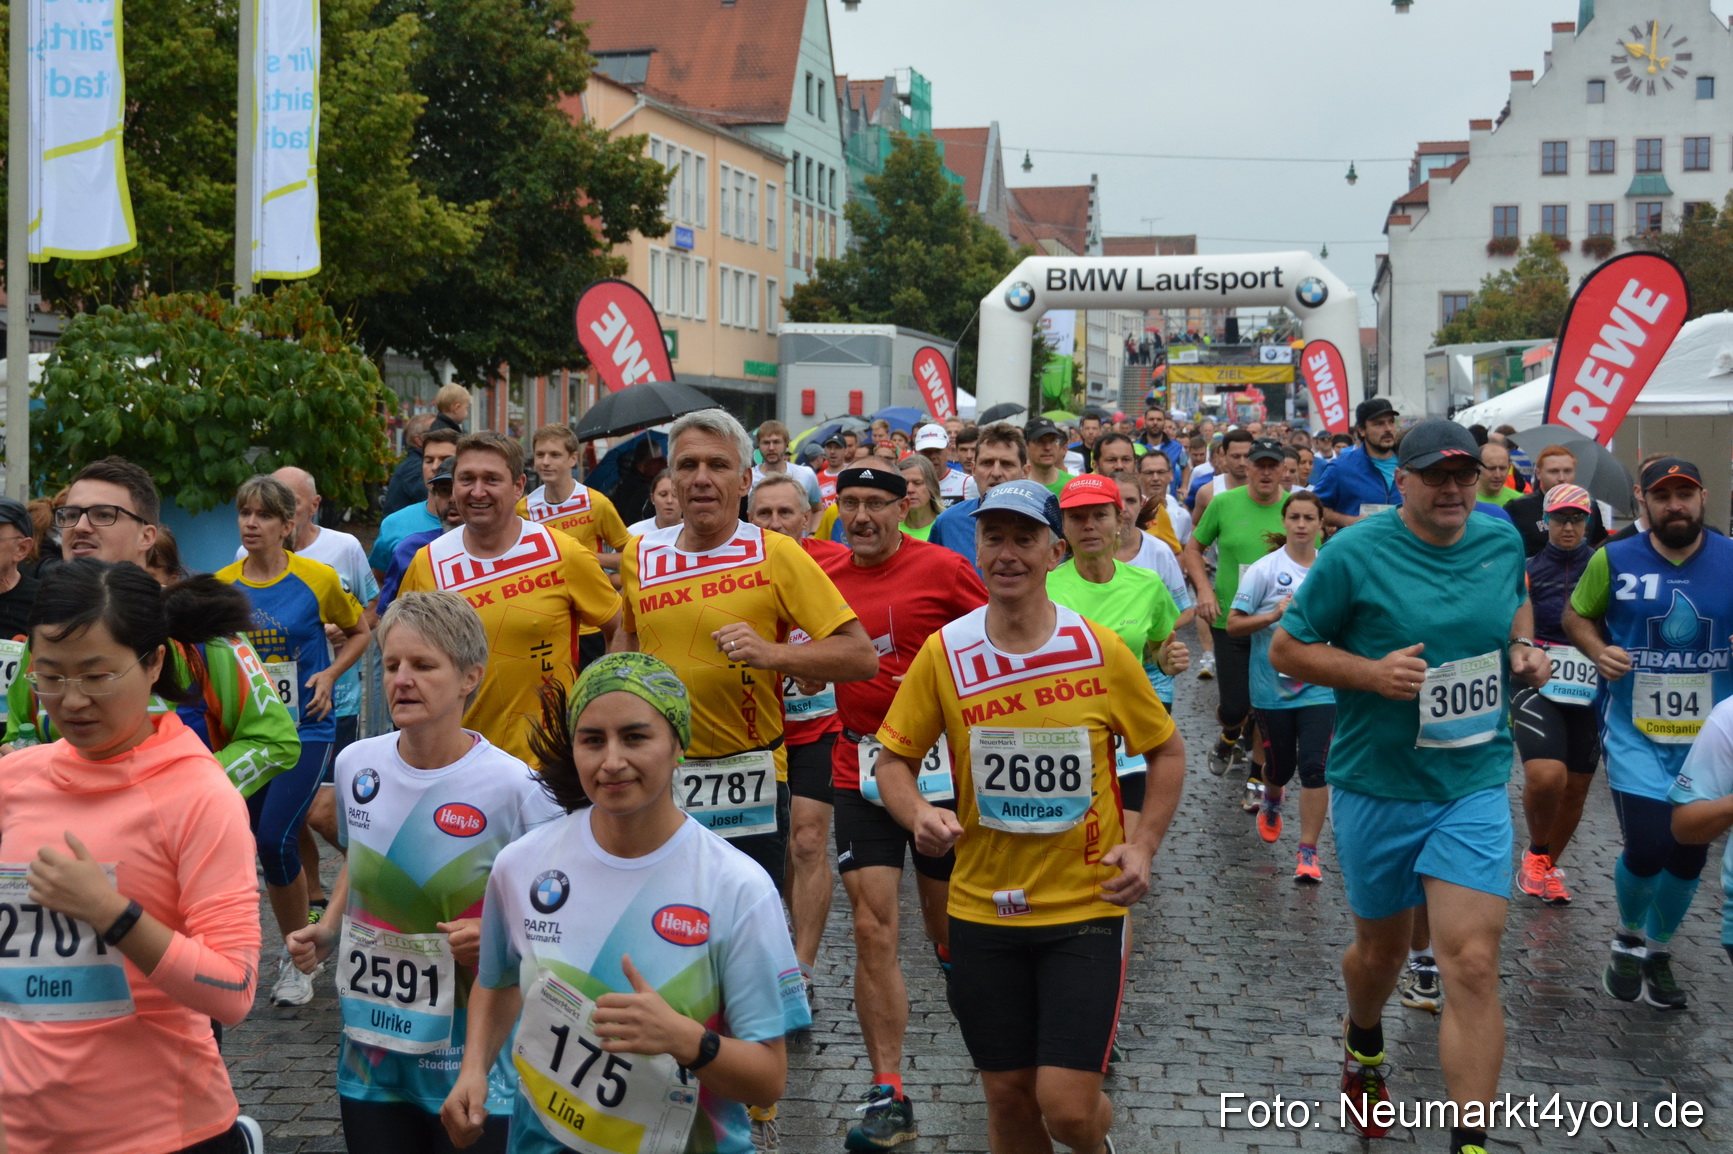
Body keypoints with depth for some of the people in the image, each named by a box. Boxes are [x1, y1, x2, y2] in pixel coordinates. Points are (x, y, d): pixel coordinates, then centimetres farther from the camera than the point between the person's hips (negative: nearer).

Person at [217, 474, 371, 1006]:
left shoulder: (317, 578, -7)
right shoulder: (221, 585, 2)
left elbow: (359, 630, 9)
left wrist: (329, 674, -6)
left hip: (306, 728, -4)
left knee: (275, 838, -14)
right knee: (246, 842, 6)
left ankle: (299, 959, 5)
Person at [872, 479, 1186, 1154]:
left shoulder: (1102, 651, -7)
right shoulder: (944, 652, -5)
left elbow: (1166, 751, 6)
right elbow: (893, 758, 3)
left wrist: (1143, 845, -6)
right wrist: (918, 815, -17)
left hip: (1085, 904, -2)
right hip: (982, 908, 2)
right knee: (1008, 1097, 10)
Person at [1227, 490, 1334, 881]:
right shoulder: (1265, 569, -5)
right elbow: (1233, 624, -7)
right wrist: (1274, 615, -20)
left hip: (1319, 684, 1)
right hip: (1273, 684, -1)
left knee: (1314, 767, -9)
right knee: (1280, 766, 10)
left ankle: (1308, 852, -1)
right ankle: (1271, 802, 47)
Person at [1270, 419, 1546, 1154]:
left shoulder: (1502, 540, 1)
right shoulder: (1354, 554, -12)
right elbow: (1285, 649, -7)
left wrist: (1524, 647, 1)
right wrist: (1372, 672, -22)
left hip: (1474, 785, 2)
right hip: (1377, 786, -1)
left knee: (1473, 965, -11)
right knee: (1382, 948, 18)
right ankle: (1363, 1043, 53)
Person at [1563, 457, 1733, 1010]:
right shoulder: (1614, 560, -4)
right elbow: (1576, 614, 9)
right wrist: (1598, 651, -10)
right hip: (1635, 731, -2)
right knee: (1648, 845, -12)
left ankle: (1657, 952, 33)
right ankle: (1629, 937, 19)